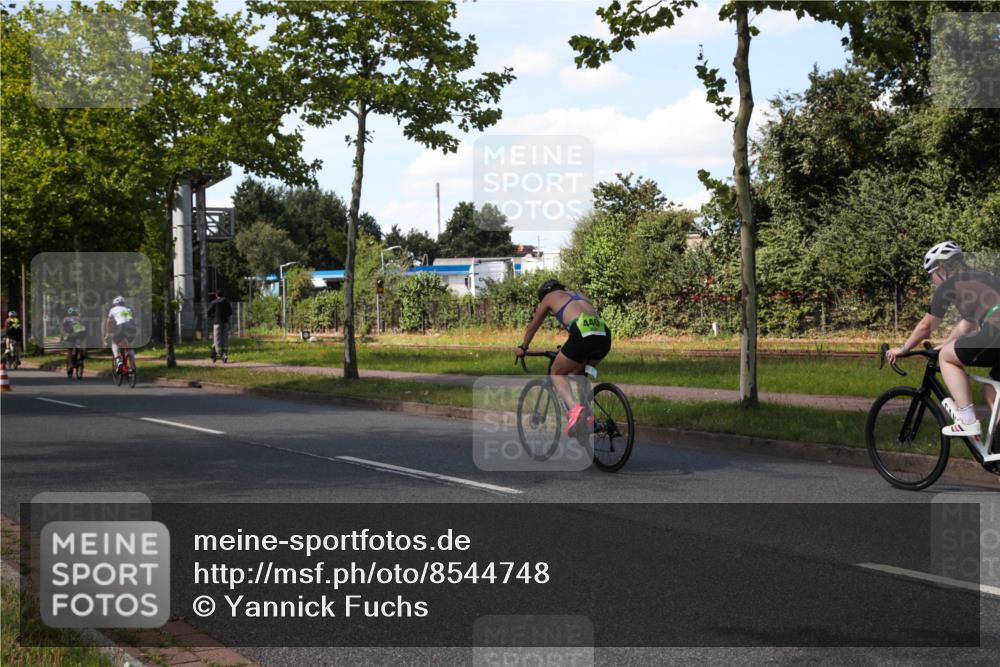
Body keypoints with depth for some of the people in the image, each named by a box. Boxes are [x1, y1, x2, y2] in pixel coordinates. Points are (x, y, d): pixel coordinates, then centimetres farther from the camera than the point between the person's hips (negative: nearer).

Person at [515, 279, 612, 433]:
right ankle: (585, 413, 15)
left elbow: (532, 327, 32)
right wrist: (567, 350, 61)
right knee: (578, 372, 30)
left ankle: (575, 407, -12)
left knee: (557, 373, 14)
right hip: (604, 335, 6)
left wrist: (522, 347, 49)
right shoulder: (579, 294, 36)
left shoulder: (549, 297, 22)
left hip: (582, 334, -6)